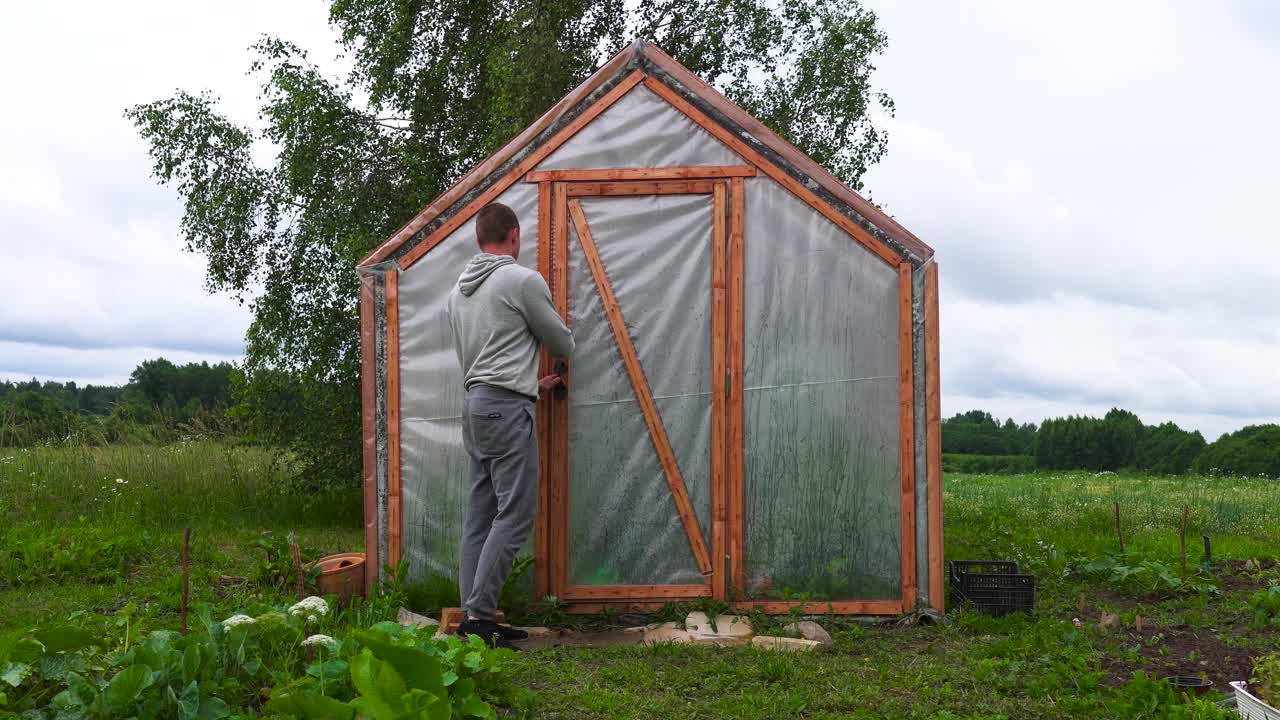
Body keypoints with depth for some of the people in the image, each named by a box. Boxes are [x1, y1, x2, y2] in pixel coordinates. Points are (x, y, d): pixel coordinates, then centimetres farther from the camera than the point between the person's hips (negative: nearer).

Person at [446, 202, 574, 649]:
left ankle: (473, 618, 10)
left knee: (481, 515, 9)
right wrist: (565, 349, 29)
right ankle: (479, 616, -13)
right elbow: (562, 344, 3)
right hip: (507, 408, -9)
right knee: (515, 514, -9)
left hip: (474, 404, 9)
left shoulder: (460, 290, 18)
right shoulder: (524, 280, -8)